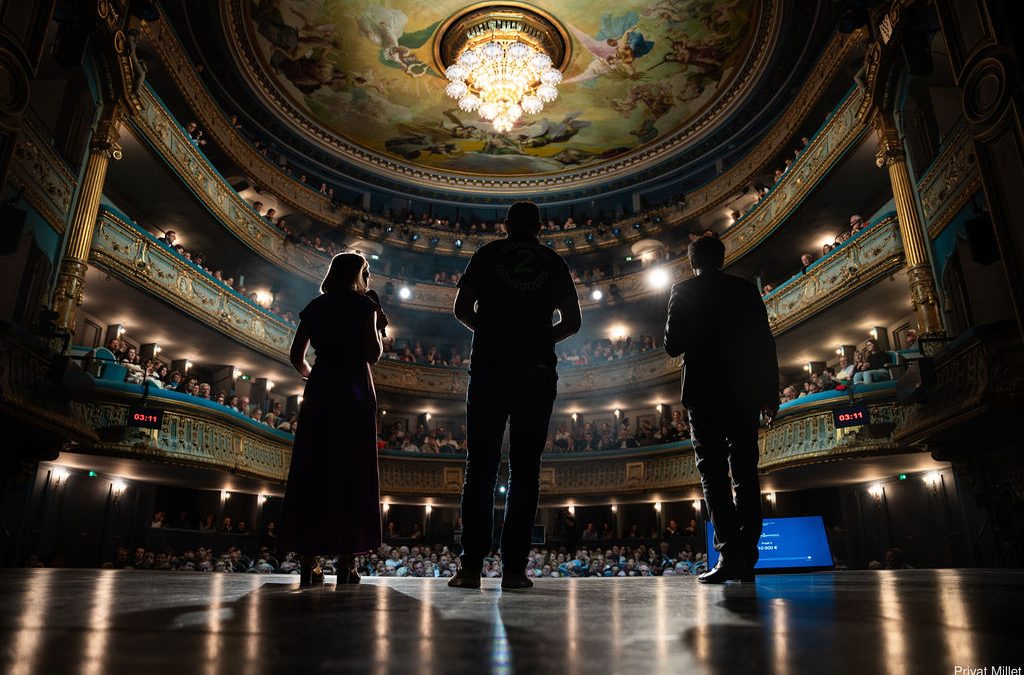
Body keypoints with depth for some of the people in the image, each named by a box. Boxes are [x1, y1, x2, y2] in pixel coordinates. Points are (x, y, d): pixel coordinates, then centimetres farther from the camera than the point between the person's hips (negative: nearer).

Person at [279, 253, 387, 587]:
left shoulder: (314, 306, 14)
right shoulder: (364, 305, 1)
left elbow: (297, 356, 10)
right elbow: (372, 354, -8)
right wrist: (379, 327, 9)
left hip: (319, 391, 4)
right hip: (354, 390, -4)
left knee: (310, 472, 4)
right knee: (351, 474, -1)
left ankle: (308, 565, 1)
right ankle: (345, 564, -3)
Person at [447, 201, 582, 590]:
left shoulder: (488, 254, 11)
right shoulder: (553, 262, 13)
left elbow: (462, 309, 7)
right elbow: (573, 322, 12)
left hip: (490, 368, 0)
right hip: (537, 372, 1)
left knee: (481, 467, 2)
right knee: (524, 469, 2)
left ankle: (471, 567, -1)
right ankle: (514, 568, 0)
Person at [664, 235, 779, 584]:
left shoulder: (684, 291, 2)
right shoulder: (746, 289, 11)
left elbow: (673, 346, -3)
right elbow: (766, 344, 7)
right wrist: (771, 393, 11)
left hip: (705, 392, -3)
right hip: (745, 392, 4)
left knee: (713, 473, -4)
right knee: (745, 472, 7)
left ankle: (730, 553, -13)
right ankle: (747, 558, 7)